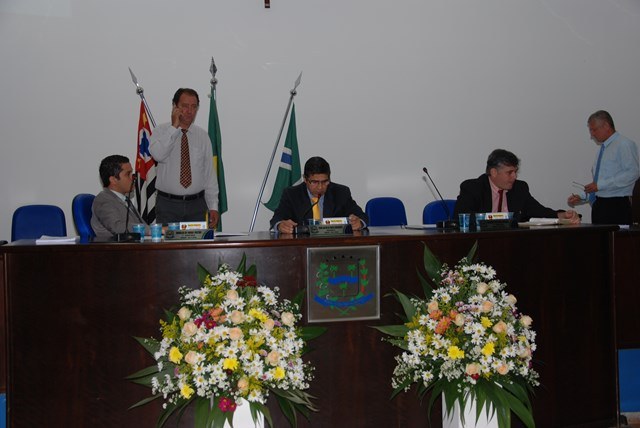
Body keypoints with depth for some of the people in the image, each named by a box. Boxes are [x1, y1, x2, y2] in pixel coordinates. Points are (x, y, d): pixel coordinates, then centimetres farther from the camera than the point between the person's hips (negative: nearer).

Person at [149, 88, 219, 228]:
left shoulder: (202, 135, 7)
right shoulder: (161, 131, 1)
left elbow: (210, 173, 7)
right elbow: (158, 154, -21)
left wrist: (213, 206, 2)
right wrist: (174, 127, -16)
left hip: (197, 205, 2)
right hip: (168, 204, -2)